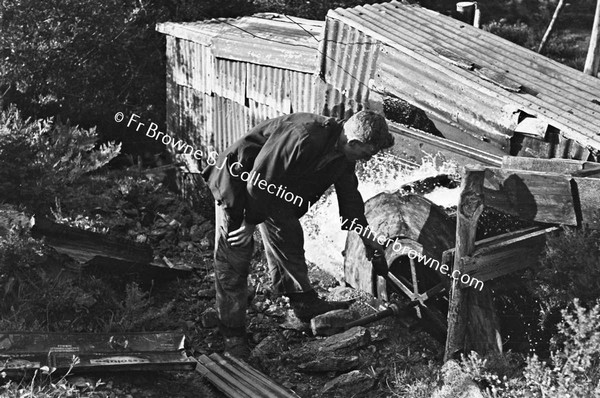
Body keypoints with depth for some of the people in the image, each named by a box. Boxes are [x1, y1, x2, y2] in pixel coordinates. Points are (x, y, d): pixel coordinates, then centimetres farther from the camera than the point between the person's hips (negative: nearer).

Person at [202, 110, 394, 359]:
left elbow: (349, 194, 10)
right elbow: (259, 181, -32)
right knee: (234, 259, -3)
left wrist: (366, 237, 16)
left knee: (290, 241, 13)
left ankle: (305, 304, 30)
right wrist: (250, 222, -20)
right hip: (239, 184, -8)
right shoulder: (304, 138, -37)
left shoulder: (342, 154, -7)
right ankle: (232, 333, 7)